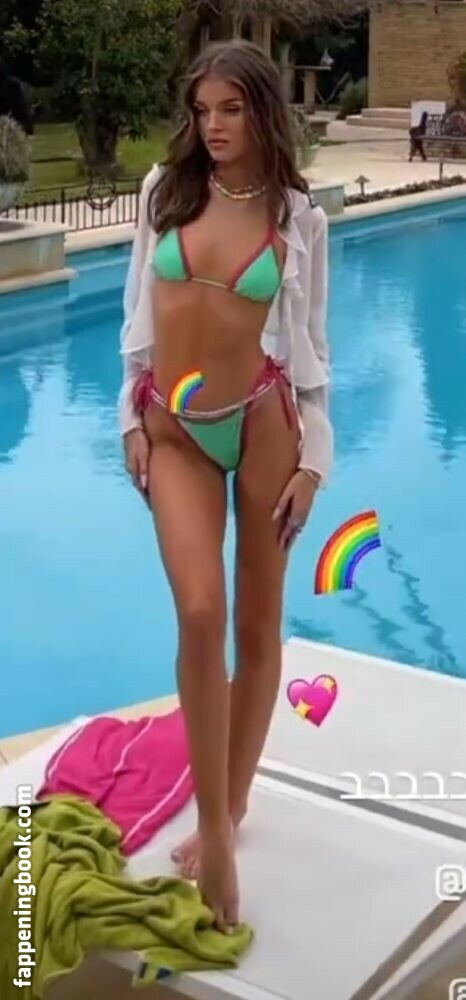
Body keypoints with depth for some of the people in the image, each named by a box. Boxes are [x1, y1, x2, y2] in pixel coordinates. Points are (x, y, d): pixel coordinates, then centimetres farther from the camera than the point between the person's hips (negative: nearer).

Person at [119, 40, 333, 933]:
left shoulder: (298, 216, 0)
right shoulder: (164, 190, 4)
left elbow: (308, 342, 2)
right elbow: (139, 311, 8)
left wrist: (312, 457, -2)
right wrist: (133, 417, 5)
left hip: (263, 421, 0)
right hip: (175, 431, 1)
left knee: (258, 622, 7)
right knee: (200, 613, -16)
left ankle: (227, 810, 24)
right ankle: (217, 830, -4)